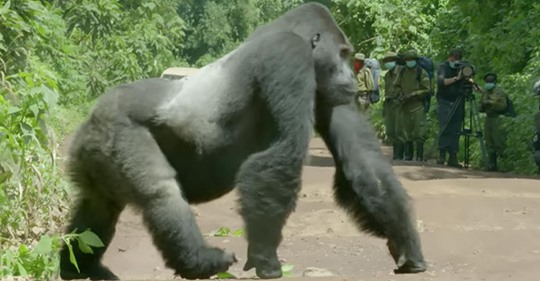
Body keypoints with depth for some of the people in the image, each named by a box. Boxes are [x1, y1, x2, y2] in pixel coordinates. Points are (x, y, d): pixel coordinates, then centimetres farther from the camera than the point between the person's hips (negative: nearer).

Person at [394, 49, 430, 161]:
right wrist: (401, 94, 2)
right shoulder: (402, 71, 11)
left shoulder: (421, 72, -3)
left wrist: (412, 95, -13)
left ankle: (419, 156, -5)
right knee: (407, 132, 9)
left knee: (419, 132, -9)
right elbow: (396, 85, 21)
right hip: (405, 106, 5)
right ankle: (408, 156, 17)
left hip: (417, 106, -5)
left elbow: (426, 89, -6)